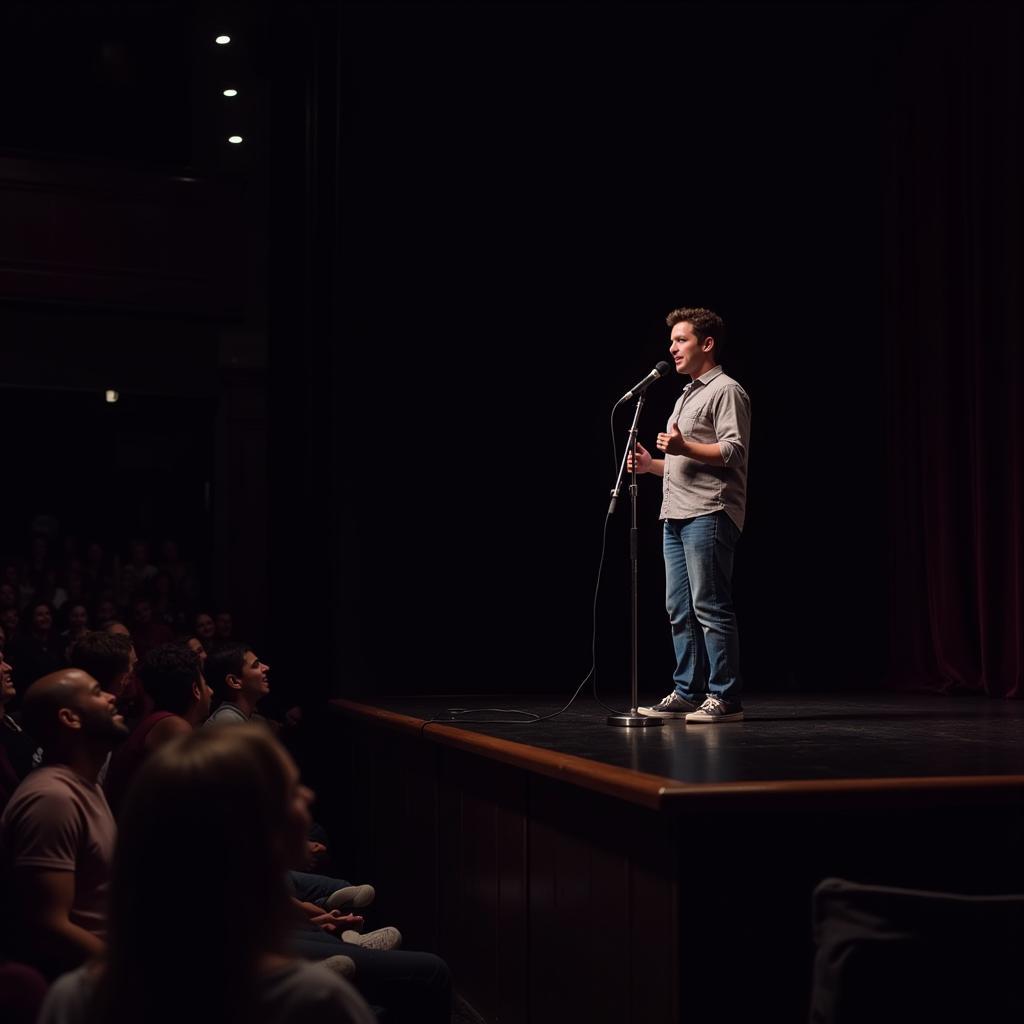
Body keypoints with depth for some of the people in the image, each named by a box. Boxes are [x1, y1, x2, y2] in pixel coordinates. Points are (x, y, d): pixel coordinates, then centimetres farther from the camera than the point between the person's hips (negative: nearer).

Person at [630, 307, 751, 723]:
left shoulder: (726, 391, -2)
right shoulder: (687, 396, 27)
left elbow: (733, 451, -14)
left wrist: (685, 448, -24)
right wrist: (652, 465, 15)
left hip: (708, 514, -10)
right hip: (676, 515, 10)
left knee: (709, 606, -10)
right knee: (680, 609, 8)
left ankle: (724, 697, -6)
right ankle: (687, 693, 13)